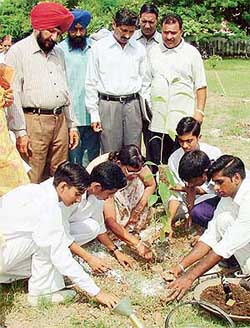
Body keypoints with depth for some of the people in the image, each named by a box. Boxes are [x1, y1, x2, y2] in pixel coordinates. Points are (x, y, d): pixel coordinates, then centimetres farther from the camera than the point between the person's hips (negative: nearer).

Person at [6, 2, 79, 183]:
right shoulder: (18, 51, -3)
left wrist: (72, 124, 16)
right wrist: (20, 132, -13)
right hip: (34, 122, -6)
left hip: (60, 121, 6)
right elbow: (13, 95, -8)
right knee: (31, 182, -5)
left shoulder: (58, 53, 17)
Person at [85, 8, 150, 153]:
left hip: (133, 104, 2)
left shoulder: (139, 49, 9)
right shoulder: (99, 47, 1)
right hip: (108, 105, -2)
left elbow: (145, 81, 13)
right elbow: (91, 83, 3)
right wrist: (94, 114, -1)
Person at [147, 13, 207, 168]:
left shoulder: (192, 53, 2)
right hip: (157, 120, 3)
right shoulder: (153, 52, 11)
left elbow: (201, 86, 1)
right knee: (155, 162, 8)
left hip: (182, 120, -3)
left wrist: (200, 112, -7)